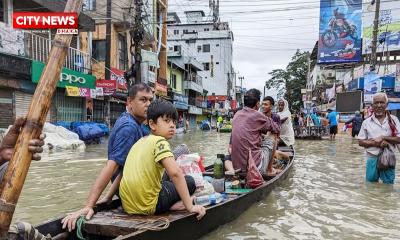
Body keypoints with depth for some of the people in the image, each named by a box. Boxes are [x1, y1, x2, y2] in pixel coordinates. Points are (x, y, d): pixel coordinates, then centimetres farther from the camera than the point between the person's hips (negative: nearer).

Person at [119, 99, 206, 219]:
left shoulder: (140, 142, 11)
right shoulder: (159, 141, -13)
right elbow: (175, 172, -26)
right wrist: (190, 206, -23)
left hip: (128, 206, 8)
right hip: (148, 206, -8)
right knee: (189, 181, 8)